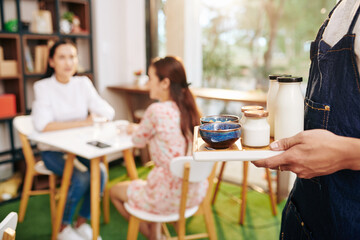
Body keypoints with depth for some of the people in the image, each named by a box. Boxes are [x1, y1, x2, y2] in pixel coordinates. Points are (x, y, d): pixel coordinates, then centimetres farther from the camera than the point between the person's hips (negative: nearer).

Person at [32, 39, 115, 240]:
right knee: (82, 177, -26)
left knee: (100, 173, -22)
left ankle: (82, 223, 2)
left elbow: (108, 113, -7)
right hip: (53, 150, -3)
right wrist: (83, 122, -22)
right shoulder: (43, 87, -8)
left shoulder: (83, 83, 3)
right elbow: (42, 125, -23)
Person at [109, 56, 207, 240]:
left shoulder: (157, 111, -21)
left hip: (169, 197, -7)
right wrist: (138, 129, 19)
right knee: (143, 183, 35)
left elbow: (138, 141, -4)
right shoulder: (189, 108, -1)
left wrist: (135, 130, 17)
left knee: (114, 192, 20)